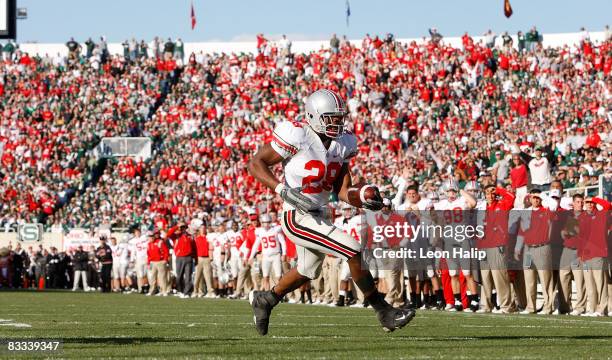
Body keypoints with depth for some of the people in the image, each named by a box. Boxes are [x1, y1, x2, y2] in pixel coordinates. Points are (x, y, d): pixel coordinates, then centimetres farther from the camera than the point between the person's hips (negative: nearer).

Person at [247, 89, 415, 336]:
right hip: (297, 218, -9)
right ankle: (383, 312, -6)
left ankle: (265, 299, 50)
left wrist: (363, 198, -15)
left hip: (316, 216, 9)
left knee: (307, 272, 27)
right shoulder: (297, 137, -18)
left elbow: (342, 191, 6)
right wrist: (284, 190, -26)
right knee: (353, 252, -16)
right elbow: (255, 164, -15)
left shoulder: (341, 144, 4)